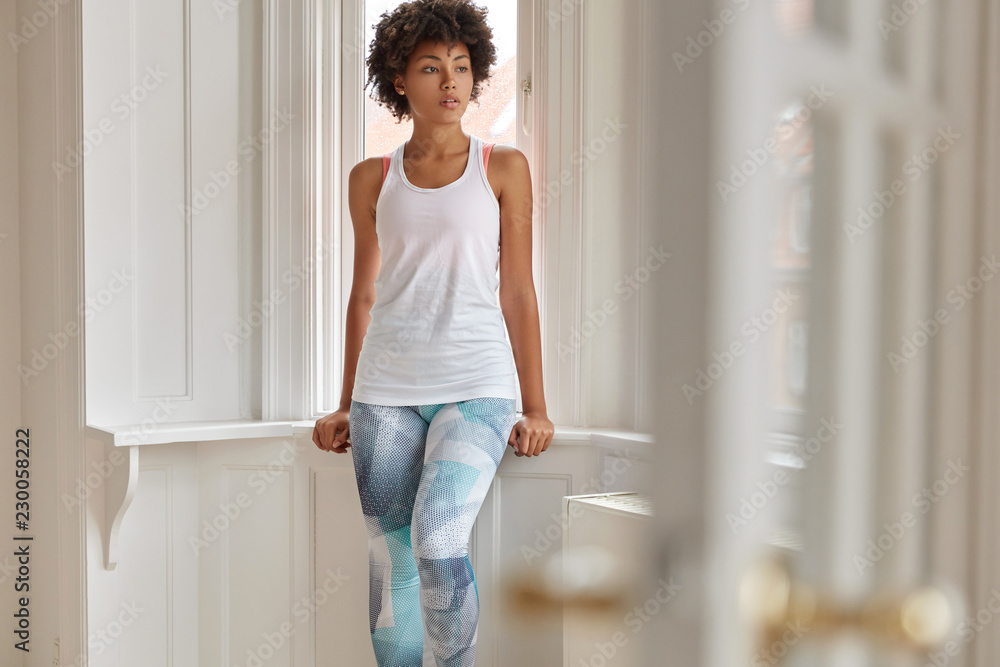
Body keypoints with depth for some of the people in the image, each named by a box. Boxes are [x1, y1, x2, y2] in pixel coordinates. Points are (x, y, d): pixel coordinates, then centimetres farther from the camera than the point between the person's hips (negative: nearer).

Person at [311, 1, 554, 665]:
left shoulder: (504, 166, 6)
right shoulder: (373, 178, 11)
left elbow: (517, 291, 5)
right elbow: (365, 294, 16)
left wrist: (535, 407, 2)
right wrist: (345, 406, 14)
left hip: (477, 385, -2)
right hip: (386, 388, 3)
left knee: (438, 540, -22)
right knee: (391, 566, 2)